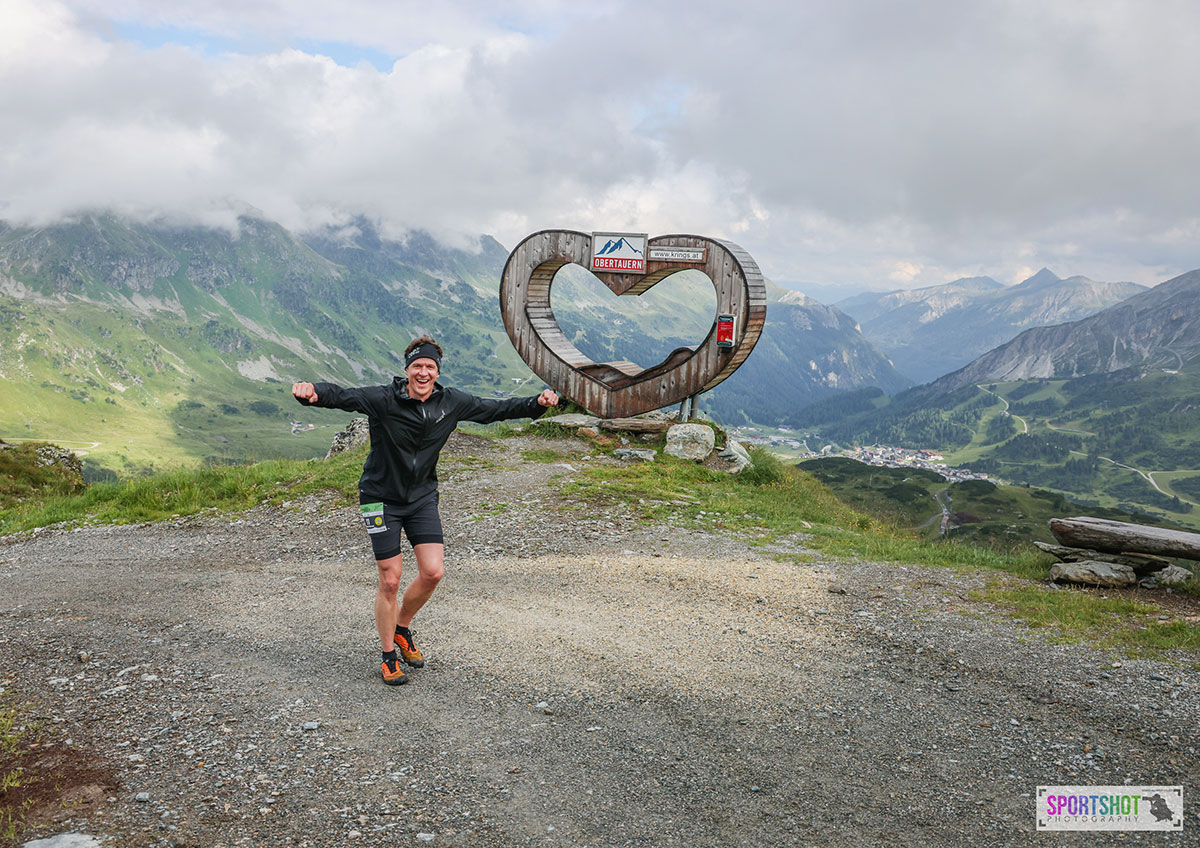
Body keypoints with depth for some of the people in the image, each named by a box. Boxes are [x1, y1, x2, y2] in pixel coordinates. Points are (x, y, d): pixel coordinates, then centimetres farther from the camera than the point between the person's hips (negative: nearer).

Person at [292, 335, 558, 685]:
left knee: (433, 572, -6)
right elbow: (343, 396, -31)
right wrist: (313, 391, -53)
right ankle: (388, 656, 18)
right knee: (390, 581, -1)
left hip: (423, 497, 4)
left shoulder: (451, 402, -5)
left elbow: (495, 409, 3)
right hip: (382, 498, -4)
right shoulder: (383, 399, -18)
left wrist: (538, 403, -8)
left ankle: (402, 629, 24)